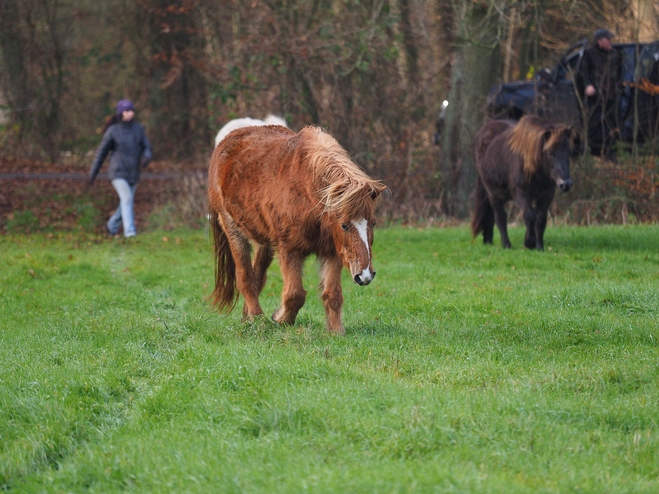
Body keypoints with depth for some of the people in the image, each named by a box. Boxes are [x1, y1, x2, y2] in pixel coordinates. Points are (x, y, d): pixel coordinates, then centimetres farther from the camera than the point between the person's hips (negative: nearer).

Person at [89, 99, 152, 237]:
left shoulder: (138, 128, 1)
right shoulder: (113, 130, -7)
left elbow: (147, 147, 2)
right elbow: (102, 151, 0)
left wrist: (147, 158, -23)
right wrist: (93, 173, 2)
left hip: (133, 173, 5)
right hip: (118, 173, -5)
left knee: (125, 204, 14)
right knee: (127, 198, -23)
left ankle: (111, 227, 37)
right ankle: (129, 232, -29)